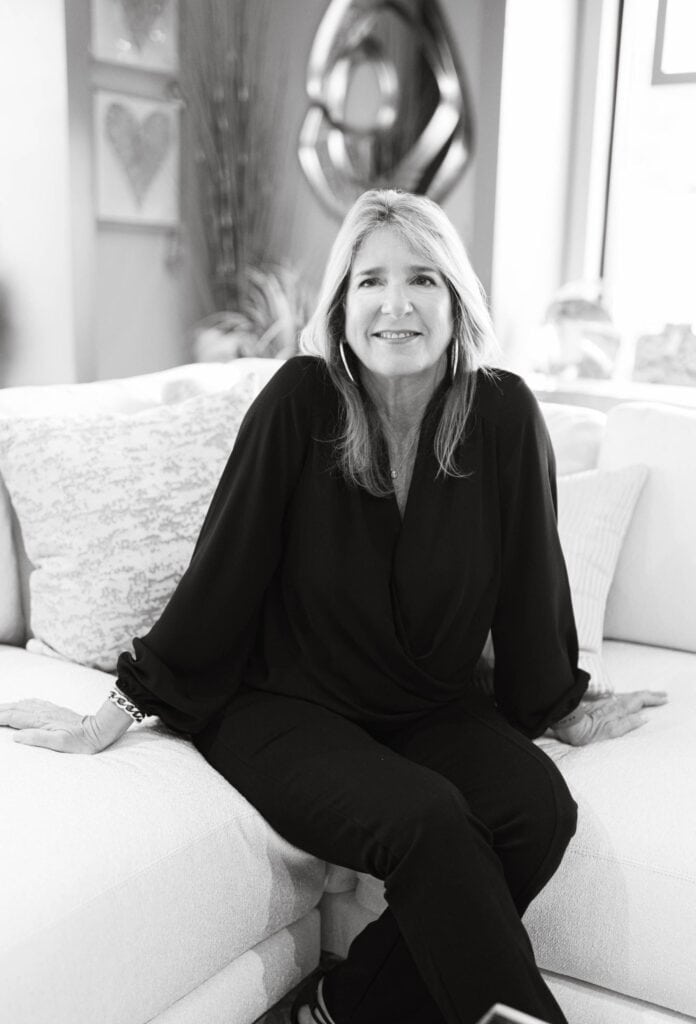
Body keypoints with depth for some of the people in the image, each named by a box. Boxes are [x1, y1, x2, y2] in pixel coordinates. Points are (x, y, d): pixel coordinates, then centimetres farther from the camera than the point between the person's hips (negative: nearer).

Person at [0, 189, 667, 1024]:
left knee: (541, 809, -21)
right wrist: (120, 713, -6)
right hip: (285, 705, -3)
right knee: (426, 820, -29)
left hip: (433, 708, 4)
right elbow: (222, 566, -10)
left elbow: (531, 578, 3)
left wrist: (563, 710, 14)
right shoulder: (301, 399, -14)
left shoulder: (503, 413, -7)